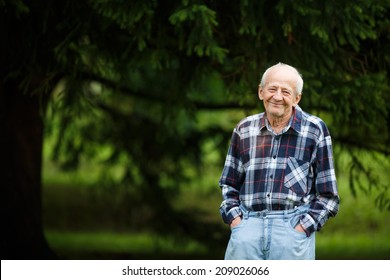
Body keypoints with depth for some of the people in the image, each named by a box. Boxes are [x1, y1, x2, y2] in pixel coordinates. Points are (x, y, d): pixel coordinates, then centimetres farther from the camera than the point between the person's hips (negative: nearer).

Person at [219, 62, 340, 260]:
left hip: (294, 227, -2)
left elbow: (327, 194, 6)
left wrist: (303, 227, -5)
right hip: (248, 224, 2)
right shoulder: (244, 130, 13)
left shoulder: (315, 130, 5)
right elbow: (229, 184, 22)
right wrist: (234, 218, 5)